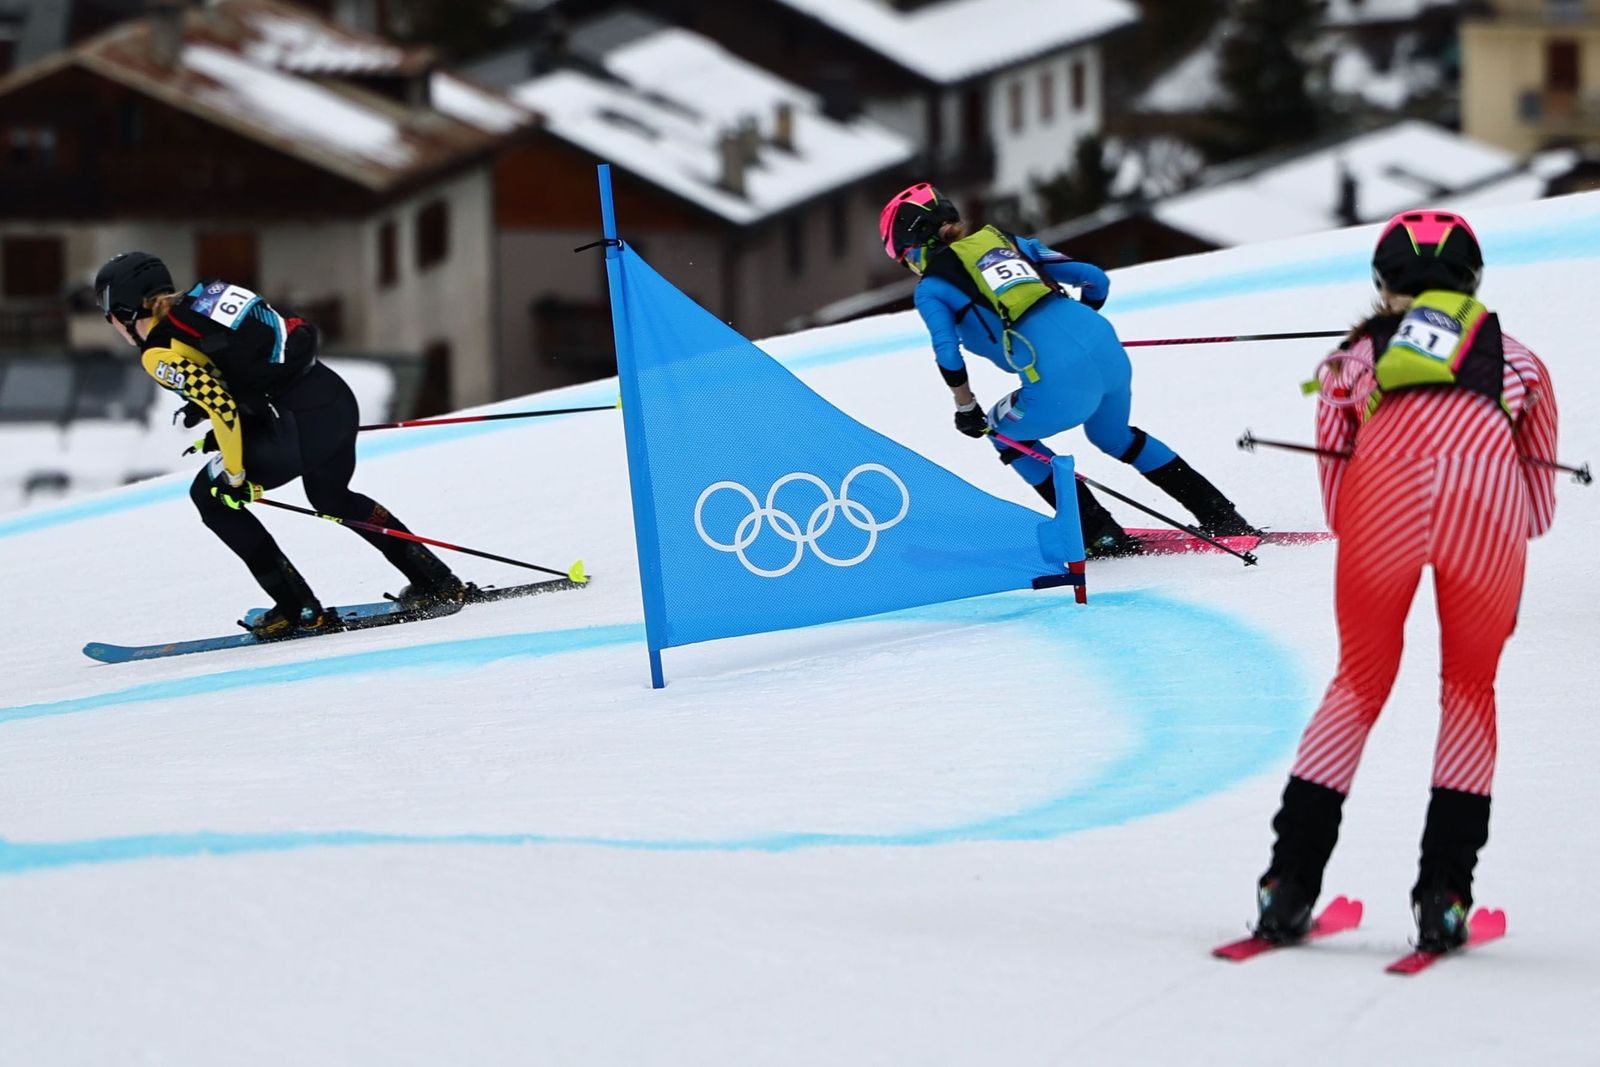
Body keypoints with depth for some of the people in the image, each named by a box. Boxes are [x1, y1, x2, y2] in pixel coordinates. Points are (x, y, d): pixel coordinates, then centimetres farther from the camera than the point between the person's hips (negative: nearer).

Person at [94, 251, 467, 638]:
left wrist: (235, 476, -7)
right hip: (337, 396, 9)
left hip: (301, 423, -9)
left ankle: (300, 610, 9)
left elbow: (222, 407, -18)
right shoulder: (201, 301, 18)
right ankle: (437, 581, 33)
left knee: (209, 495, 10)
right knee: (330, 497, 33)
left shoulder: (161, 354, -8)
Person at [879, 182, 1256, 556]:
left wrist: (966, 408, 10)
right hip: (1106, 346, 6)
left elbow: (948, 353, -5)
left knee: (1004, 432, 25)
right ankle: (1222, 518, 32)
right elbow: (1095, 280, 22)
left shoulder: (930, 288, 10)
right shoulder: (1006, 240, 26)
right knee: (1114, 436, 35)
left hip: (1059, 382, -6)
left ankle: (1102, 536, 19)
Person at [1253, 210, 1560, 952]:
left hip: (1386, 494, 0)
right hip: (1489, 493, 0)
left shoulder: (1354, 357, 31)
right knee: (1471, 690, 19)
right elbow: (1540, 511, 31)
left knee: (1359, 684, 18)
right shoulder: (1518, 360, 32)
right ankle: (1443, 896, 8)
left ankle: (1289, 885, 9)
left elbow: (1337, 510, 25)